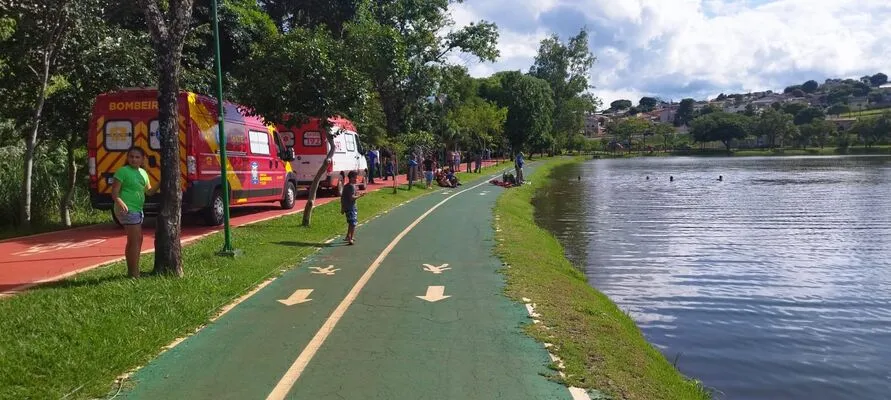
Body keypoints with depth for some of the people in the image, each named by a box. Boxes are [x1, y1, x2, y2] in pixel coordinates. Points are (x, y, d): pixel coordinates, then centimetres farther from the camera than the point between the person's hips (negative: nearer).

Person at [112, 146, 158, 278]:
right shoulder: (123, 171, -9)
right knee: (136, 240, -12)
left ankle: (131, 271, 28)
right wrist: (120, 202, -32)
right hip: (127, 209, -9)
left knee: (132, 241, 16)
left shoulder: (143, 173, 13)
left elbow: (149, 191, 20)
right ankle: (134, 272, -10)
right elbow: (114, 192, -13)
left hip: (138, 210, 9)